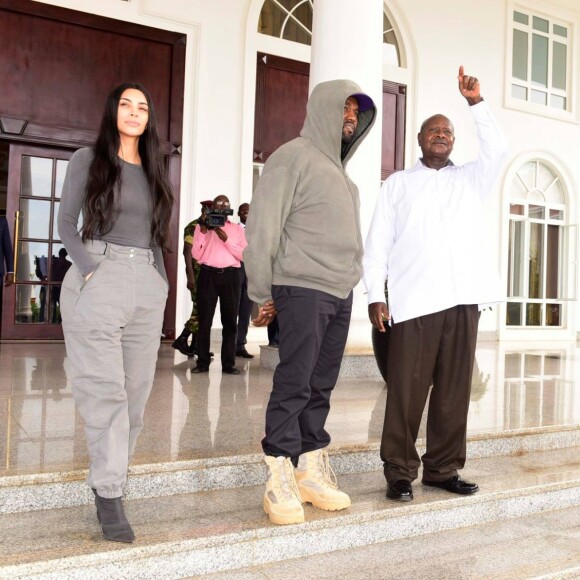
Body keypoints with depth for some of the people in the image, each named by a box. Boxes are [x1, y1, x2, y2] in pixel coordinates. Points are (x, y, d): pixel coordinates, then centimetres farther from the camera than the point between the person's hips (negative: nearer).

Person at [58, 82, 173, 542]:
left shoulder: (154, 172, 19)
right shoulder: (88, 160, 8)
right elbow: (67, 224, 1)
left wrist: (161, 281, 8)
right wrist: (90, 270, -13)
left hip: (148, 285, 5)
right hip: (99, 280, -4)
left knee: (136, 390, 4)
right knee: (106, 390, -9)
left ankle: (108, 475, 16)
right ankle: (110, 496, -5)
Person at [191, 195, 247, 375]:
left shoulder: (237, 229, 13)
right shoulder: (202, 226, 11)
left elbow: (243, 255, 2)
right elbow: (196, 255, 0)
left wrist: (226, 239, -7)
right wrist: (203, 230, -6)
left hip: (230, 275, 1)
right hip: (208, 274, -1)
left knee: (230, 320, 0)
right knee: (204, 320, -2)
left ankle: (228, 363, 4)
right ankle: (203, 362, 3)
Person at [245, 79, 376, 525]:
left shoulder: (339, 169, 22)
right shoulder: (294, 157, -4)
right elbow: (262, 228, -9)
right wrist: (263, 294, -9)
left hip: (340, 293, 8)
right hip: (303, 289, -8)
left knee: (321, 387, 10)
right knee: (293, 385, -7)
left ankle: (312, 472, 18)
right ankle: (280, 481, 0)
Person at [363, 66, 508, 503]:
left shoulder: (471, 180, 20)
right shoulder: (398, 184, 13)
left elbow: (498, 150, 1)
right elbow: (378, 242, 6)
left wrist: (477, 103, -3)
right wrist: (375, 295, -4)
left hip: (463, 299, 3)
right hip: (415, 300, -3)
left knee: (454, 390, 5)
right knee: (407, 391, -3)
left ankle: (443, 469, 15)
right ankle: (400, 473, 6)